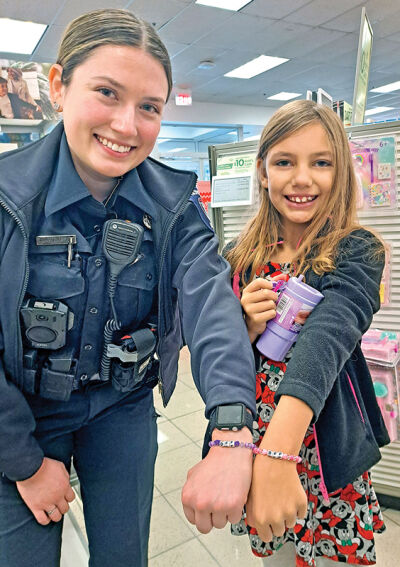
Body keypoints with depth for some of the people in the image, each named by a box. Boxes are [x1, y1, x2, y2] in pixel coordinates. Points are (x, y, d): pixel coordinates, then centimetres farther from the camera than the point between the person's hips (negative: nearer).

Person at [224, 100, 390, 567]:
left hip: (326, 456, -3)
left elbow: (329, 334, -31)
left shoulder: (358, 252, -12)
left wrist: (278, 453, -45)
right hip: (252, 441, 3)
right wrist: (248, 328, -21)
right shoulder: (239, 257, -2)